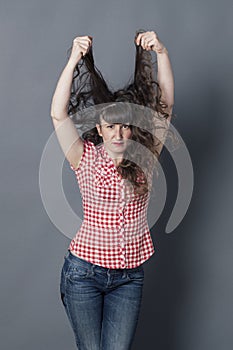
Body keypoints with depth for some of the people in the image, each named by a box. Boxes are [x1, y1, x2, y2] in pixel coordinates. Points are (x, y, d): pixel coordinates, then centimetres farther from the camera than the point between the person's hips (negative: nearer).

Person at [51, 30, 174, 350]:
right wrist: (74, 60, -28)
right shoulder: (86, 157, -7)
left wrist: (161, 53, -22)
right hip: (84, 272, -1)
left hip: (129, 275, 2)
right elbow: (58, 114, -21)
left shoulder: (145, 156, -2)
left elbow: (164, 105, -12)